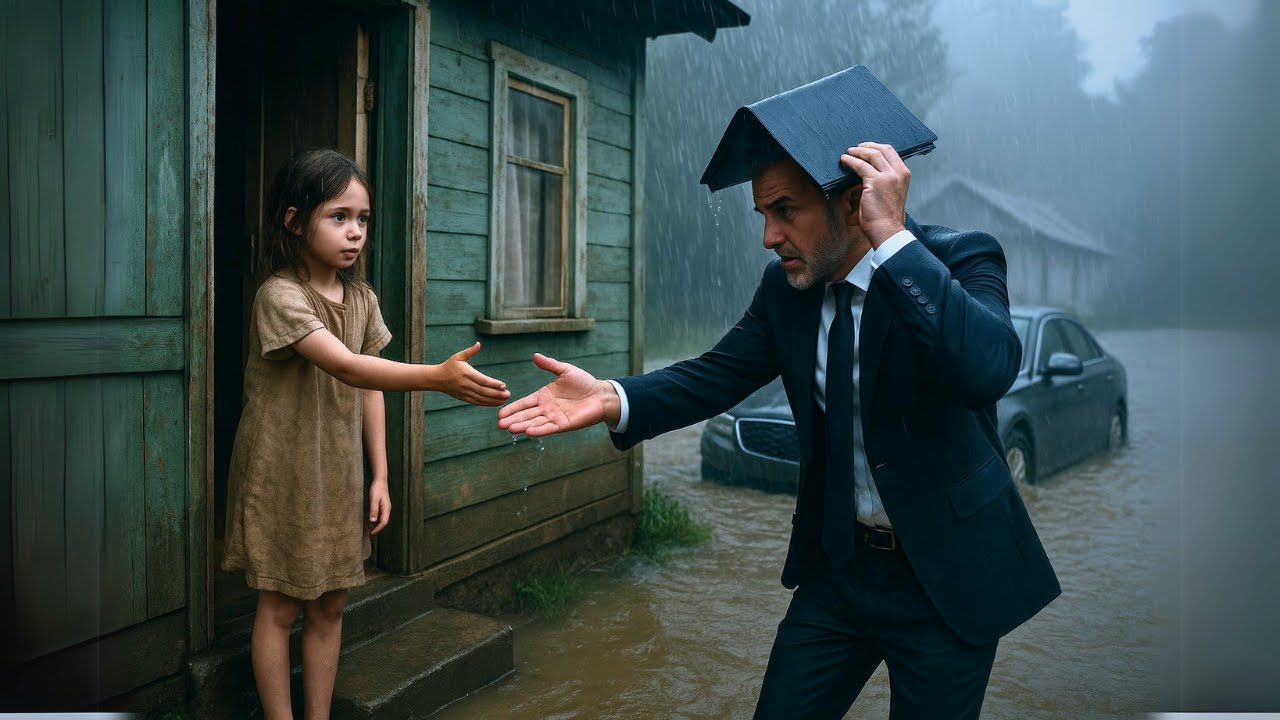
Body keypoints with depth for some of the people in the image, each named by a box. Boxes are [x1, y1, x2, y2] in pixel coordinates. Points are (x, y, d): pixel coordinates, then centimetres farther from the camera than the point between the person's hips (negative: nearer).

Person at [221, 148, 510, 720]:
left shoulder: (362, 298, 2)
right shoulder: (279, 296, -20)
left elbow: (368, 391, 6)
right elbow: (349, 369, -34)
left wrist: (379, 476, 3)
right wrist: (439, 377, -46)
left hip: (339, 476, 6)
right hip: (282, 475, -6)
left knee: (330, 605, 13)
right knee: (280, 606, 7)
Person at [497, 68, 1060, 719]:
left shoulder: (961, 260, -17)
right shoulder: (785, 287, -2)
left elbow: (988, 367, -36)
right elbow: (716, 376, -3)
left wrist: (892, 237, -36)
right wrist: (613, 400, -20)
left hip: (947, 575, -4)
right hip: (837, 564, 4)